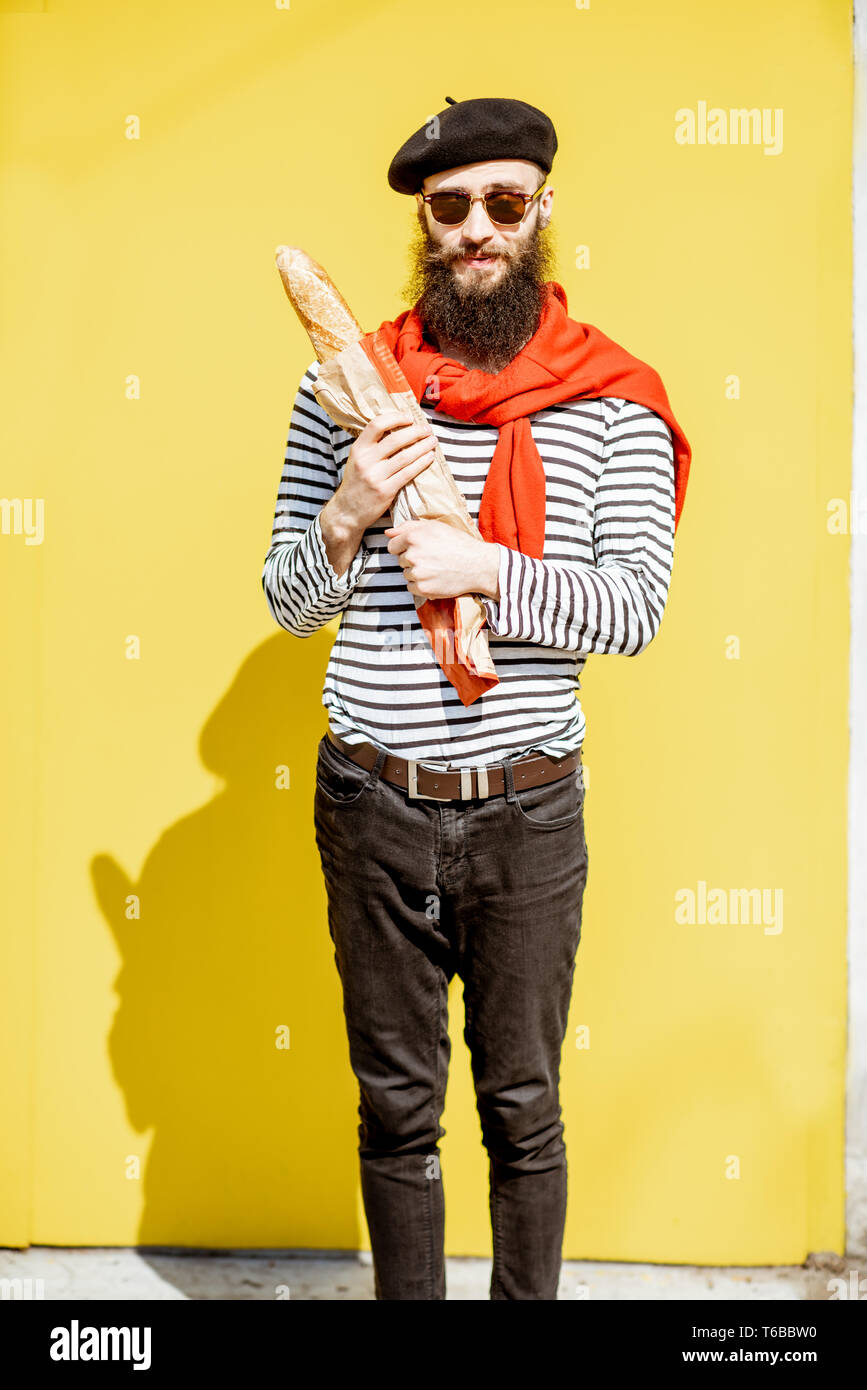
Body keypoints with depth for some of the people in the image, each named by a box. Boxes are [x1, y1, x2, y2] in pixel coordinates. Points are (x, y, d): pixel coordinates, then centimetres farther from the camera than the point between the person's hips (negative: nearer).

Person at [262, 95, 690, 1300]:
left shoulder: (613, 407, -2)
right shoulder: (344, 389, 2)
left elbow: (636, 610, -8)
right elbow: (289, 607, 5)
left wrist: (486, 568, -20)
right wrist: (343, 518, -14)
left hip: (528, 807, -1)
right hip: (372, 803, 2)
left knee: (523, 1108, 13)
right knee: (396, 1106, 15)